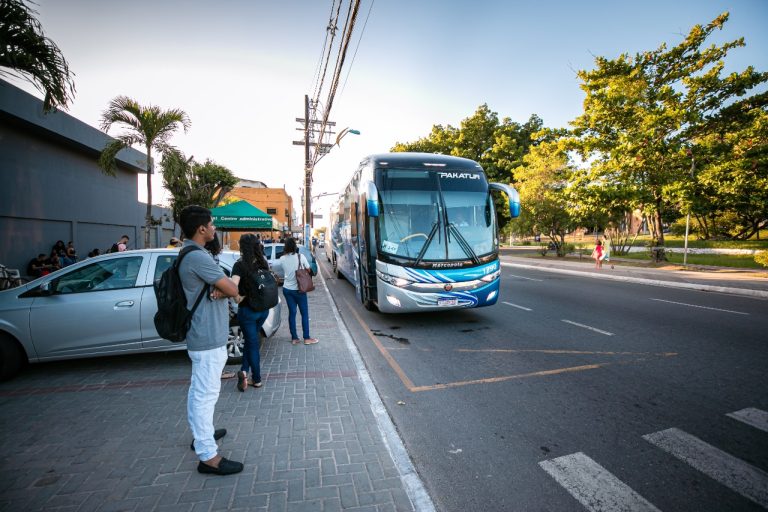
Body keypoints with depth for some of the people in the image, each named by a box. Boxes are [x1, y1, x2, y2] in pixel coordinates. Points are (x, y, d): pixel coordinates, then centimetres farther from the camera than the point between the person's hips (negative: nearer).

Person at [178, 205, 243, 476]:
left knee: (198, 390, 23)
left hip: (201, 334, 11)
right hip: (209, 337, -11)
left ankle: (201, 433, 40)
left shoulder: (189, 254, 11)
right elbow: (233, 290, -21)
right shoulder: (198, 257, -22)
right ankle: (208, 456, 7)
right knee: (206, 394, -3)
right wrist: (221, 289, -2)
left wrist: (217, 289, -12)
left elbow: (224, 284, 9)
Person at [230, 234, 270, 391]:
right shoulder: (263, 263, 1)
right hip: (263, 309, 5)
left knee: (252, 343, 8)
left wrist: (237, 298, -16)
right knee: (251, 340, 22)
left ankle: (257, 379, 15)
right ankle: (245, 371, 19)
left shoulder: (240, 265, -16)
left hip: (247, 310, -5)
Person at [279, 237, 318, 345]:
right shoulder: (300, 256, -12)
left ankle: (294, 338, 15)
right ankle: (307, 338, 10)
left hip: (287, 289, 4)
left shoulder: (282, 259, -5)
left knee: (292, 313, 11)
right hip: (298, 289, -3)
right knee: (304, 313, 6)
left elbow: (285, 270, 9)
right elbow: (308, 270, -3)